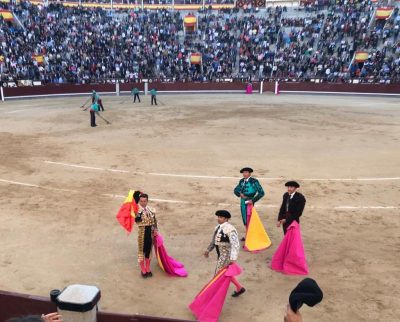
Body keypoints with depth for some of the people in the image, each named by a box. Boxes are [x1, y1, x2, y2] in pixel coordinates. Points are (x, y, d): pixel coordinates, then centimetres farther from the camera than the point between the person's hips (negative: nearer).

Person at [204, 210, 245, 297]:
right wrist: (208, 250, 21)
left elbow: (235, 244, -31)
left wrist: (233, 259, -39)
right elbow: (214, 240, 19)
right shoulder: (218, 227, 4)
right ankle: (239, 288, 39)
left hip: (227, 255, -9)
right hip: (221, 254, 9)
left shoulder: (230, 228, -24)